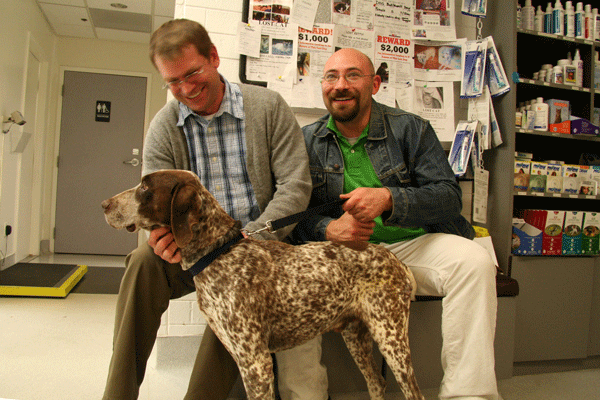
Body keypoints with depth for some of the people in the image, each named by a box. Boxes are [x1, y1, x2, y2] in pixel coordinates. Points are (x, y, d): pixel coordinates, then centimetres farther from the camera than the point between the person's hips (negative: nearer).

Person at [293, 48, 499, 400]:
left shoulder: (411, 129, 2)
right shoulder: (306, 140, 7)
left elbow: (449, 196, -7)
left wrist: (389, 199, -26)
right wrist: (328, 228, -20)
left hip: (414, 243, 0)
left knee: (473, 262, -28)